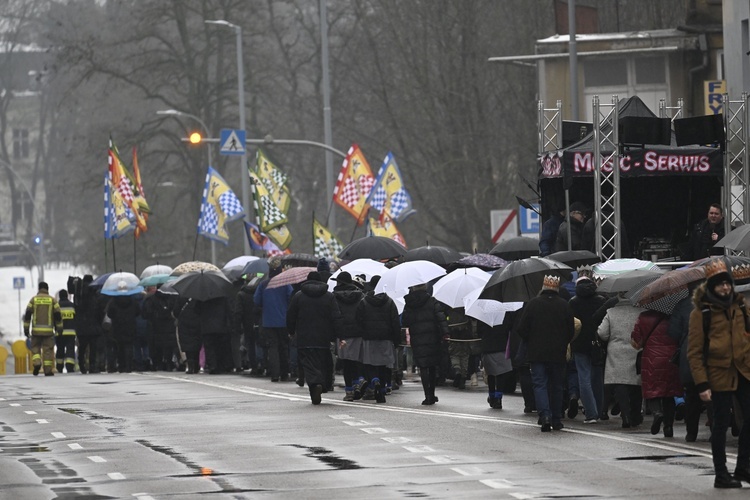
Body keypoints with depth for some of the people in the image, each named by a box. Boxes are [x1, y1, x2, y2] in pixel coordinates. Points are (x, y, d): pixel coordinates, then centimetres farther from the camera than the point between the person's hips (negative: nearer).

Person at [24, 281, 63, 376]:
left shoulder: (33, 299, 4)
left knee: (35, 348, 12)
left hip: (36, 329, 0)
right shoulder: (52, 300, 5)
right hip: (48, 329, 0)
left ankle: (36, 363, -12)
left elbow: (27, 314, 1)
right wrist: (59, 328, 10)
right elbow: (58, 315, 2)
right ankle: (48, 370, 0)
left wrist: (26, 328, 4)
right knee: (48, 349, 3)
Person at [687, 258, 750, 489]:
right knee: (721, 424, 3)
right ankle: (721, 475, 12)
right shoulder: (701, 312, -7)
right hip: (720, 374, -4)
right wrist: (701, 384, -14)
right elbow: (694, 352, -8)